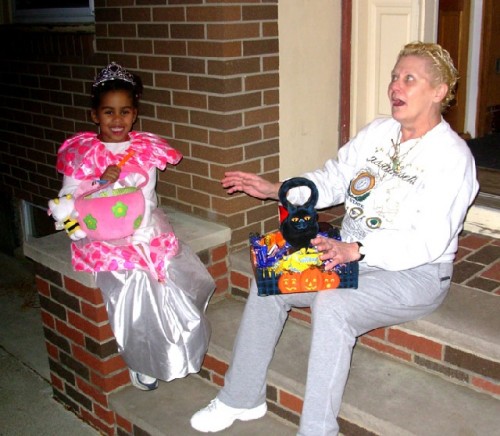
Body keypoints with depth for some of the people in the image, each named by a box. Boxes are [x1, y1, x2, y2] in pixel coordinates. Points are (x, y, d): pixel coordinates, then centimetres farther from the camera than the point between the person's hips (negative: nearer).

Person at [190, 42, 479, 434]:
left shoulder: (453, 157, -14)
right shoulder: (378, 131, 9)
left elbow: (428, 241, -23)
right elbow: (333, 180, 13)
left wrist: (356, 250, -34)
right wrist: (277, 190, -1)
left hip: (415, 273, -7)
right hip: (351, 255, 7)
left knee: (331, 306, -33)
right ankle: (241, 398, 4)